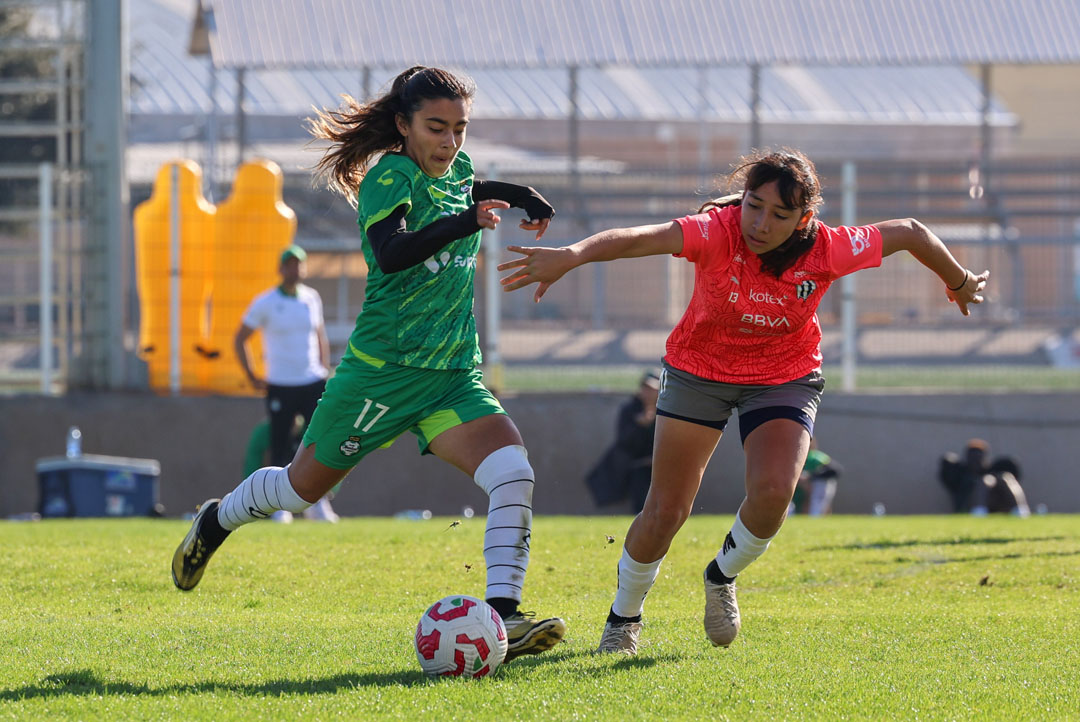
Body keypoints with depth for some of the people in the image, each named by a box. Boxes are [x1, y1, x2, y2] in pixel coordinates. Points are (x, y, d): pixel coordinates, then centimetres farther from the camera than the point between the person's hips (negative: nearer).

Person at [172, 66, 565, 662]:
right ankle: (218, 520, 42)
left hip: (454, 377, 6)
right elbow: (390, 252, -34)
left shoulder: (457, 170, 8)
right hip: (383, 369, -6)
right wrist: (463, 223, -44)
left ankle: (503, 619, -22)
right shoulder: (390, 176, -14)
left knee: (513, 473, -18)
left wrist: (514, 195, 19)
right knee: (303, 485, 12)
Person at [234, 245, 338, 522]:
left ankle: (317, 503, 4)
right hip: (280, 386, -3)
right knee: (280, 448, -1)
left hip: (313, 384, 3)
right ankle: (280, 506, 8)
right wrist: (252, 378, -2)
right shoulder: (265, 302, -4)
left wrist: (324, 370, 10)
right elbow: (239, 339, 3)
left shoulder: (311, 298, 8)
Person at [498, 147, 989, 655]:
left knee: (773, 493, -23)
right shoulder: (718, 232, -31)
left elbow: (910, 233, -9)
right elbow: (642, 239, -49)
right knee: (664, 512, -2)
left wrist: (960, 284, 9)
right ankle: (623, 617, 25)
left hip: (784, 379, 1)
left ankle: (722, 577, 10)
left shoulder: (826, 250, -24)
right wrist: (570, 256, -67)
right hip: (699, 371, -1)